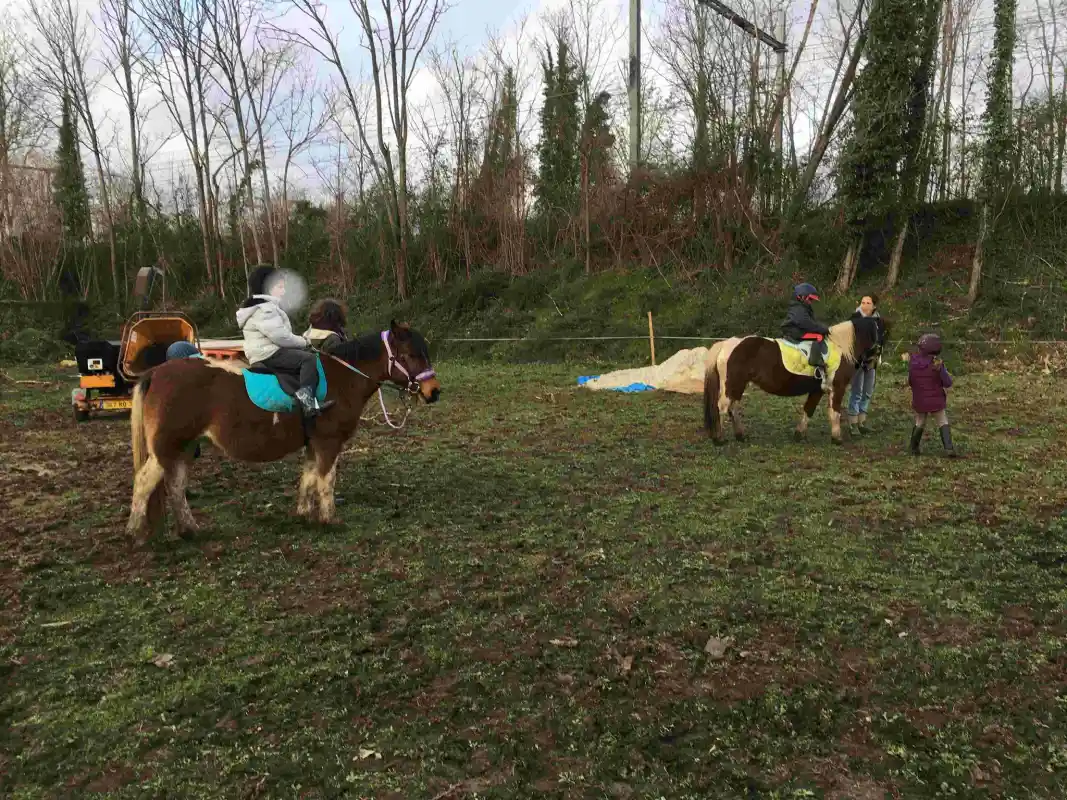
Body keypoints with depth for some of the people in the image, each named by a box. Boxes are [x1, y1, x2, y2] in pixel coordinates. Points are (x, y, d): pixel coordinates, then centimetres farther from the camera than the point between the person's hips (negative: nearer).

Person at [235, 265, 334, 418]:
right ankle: (306, 396, -34)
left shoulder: (266, 307, 22)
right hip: (268, 354, -11)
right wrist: (303, 342, -8)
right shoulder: (263, 309, -15)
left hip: (267, 354, 11)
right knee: (309, 358, -21)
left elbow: (279, 335, 26)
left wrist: (300, 341, 14)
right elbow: (280, 336, -22)